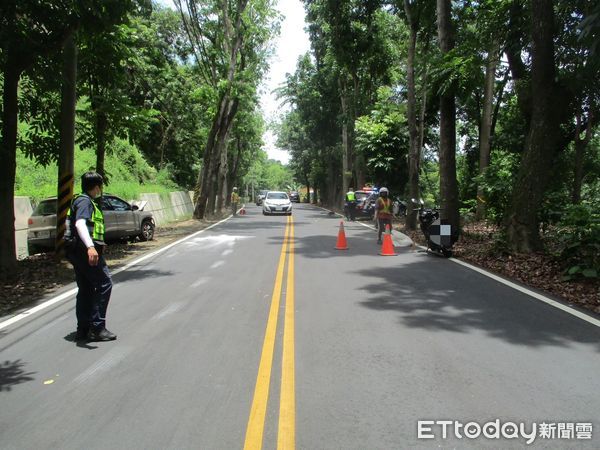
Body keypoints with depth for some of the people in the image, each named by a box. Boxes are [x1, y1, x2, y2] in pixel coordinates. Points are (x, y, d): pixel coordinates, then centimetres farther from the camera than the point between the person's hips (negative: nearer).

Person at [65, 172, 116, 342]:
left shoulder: (83, 200, 20)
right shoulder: (85, 201, -12)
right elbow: (80, 224, -28)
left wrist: (98, 244, 40)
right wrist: (90, 247, -42)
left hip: (78, 252, 10)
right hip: (86, 251, -10)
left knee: (86, 289, 12)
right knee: (104, 284, -7)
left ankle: (83, 329, 17)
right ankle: (97, 328, -6)